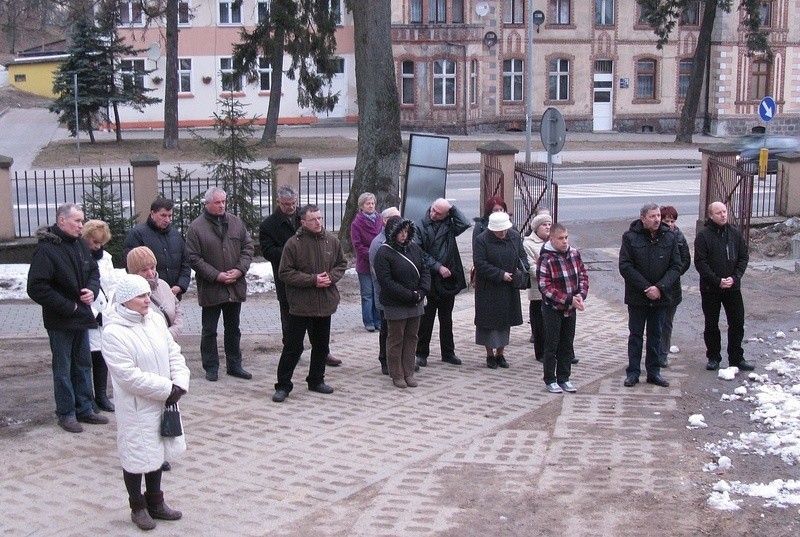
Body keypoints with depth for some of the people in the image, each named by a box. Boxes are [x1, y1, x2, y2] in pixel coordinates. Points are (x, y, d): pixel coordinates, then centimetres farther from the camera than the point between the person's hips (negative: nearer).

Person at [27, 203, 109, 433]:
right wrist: (68, 307, -18)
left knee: (83, 364, 15)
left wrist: (92, 290, -4)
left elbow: (93, 271, 18)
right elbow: (37, 288, -22)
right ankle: (66, 413, 15)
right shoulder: (46, 249, -18)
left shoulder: (80, 244, 5)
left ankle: (84, 409, 27)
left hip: (81, 317, 7)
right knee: (63, 368, 4)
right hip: (60, 321, -7)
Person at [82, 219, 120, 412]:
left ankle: (101, 396, 20)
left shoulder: (105, 257, 10)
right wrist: (94, 314, -13)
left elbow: (113, 285, 12)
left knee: (102, 354, 10)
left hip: (105, 316, 5)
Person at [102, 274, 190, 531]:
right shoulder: (114, 333, -20)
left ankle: (155, 502, 36)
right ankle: (138, 507, 25)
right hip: (135, 408, -7)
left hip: (163, 402, 7)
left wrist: (180, 384, -11)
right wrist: (166, 389, -20)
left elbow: (174, 354, 5)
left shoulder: (155, 320, 2)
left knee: (157, 452, 20)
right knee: (136, 456, 5)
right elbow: (129, 376, -24)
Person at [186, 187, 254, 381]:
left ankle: (234, 365, 25)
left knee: (233, 329, 15)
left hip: (235, 287, 4)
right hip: (210, 288, -4)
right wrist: (216, 276, -16)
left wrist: (239, 270, -8)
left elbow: (247, 247, 7)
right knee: (209, 331, 6)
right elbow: (194, 258, -11)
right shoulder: (196, 227, -7)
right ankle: (211, 367, 17)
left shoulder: (236, 222, 6)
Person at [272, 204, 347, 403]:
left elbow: (341, 264, 13)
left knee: (321, 345, 16)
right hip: (300, 303, -5)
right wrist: (312, 280, -17)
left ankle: (316, 380, 31)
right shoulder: (294, 243, -11)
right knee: (293, 346, -1)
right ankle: (283, 385, 8)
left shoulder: (332, 240, 2)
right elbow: (285, 273, -12)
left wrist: (331, 277, -8)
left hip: (325, 303, 5)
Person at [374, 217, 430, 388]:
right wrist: (410, 295, -18)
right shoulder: (383, 253, -13)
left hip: (415, 303, 6)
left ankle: (409, 373, 21)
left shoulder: (414, 248, 6)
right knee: (396, 339, 4)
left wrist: (422, 291, -9)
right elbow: (386, 281, -18)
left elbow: (424, 271, 8)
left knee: (411, 337, 12)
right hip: (395, 305, -6)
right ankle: (397, 375, 14)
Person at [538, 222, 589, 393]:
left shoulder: (574, 253, 2)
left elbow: (583, 275, 8)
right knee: (552, 345, 4)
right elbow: (545, 287, -20)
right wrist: (569, 299, -22)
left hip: (571, 309, 5)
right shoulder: (546, 259, -16)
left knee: (567, 345, 13)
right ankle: (550, 380, 14)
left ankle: (564, 378, 23)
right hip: (553, 309, -5)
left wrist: (581, 294, -10)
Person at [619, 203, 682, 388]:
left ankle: (653, 372, 20)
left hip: (660, 297, 2)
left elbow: (676, 267, -1)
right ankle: (633, 372, 14)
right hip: (637, 296, -2)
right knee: (635, 335, 7)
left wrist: (660, 287, -16)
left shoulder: (669, 237, -1)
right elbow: (625, 267, -11)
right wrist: (646, 288, -16)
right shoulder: (630, 237, -8)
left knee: (655, 336, 11)